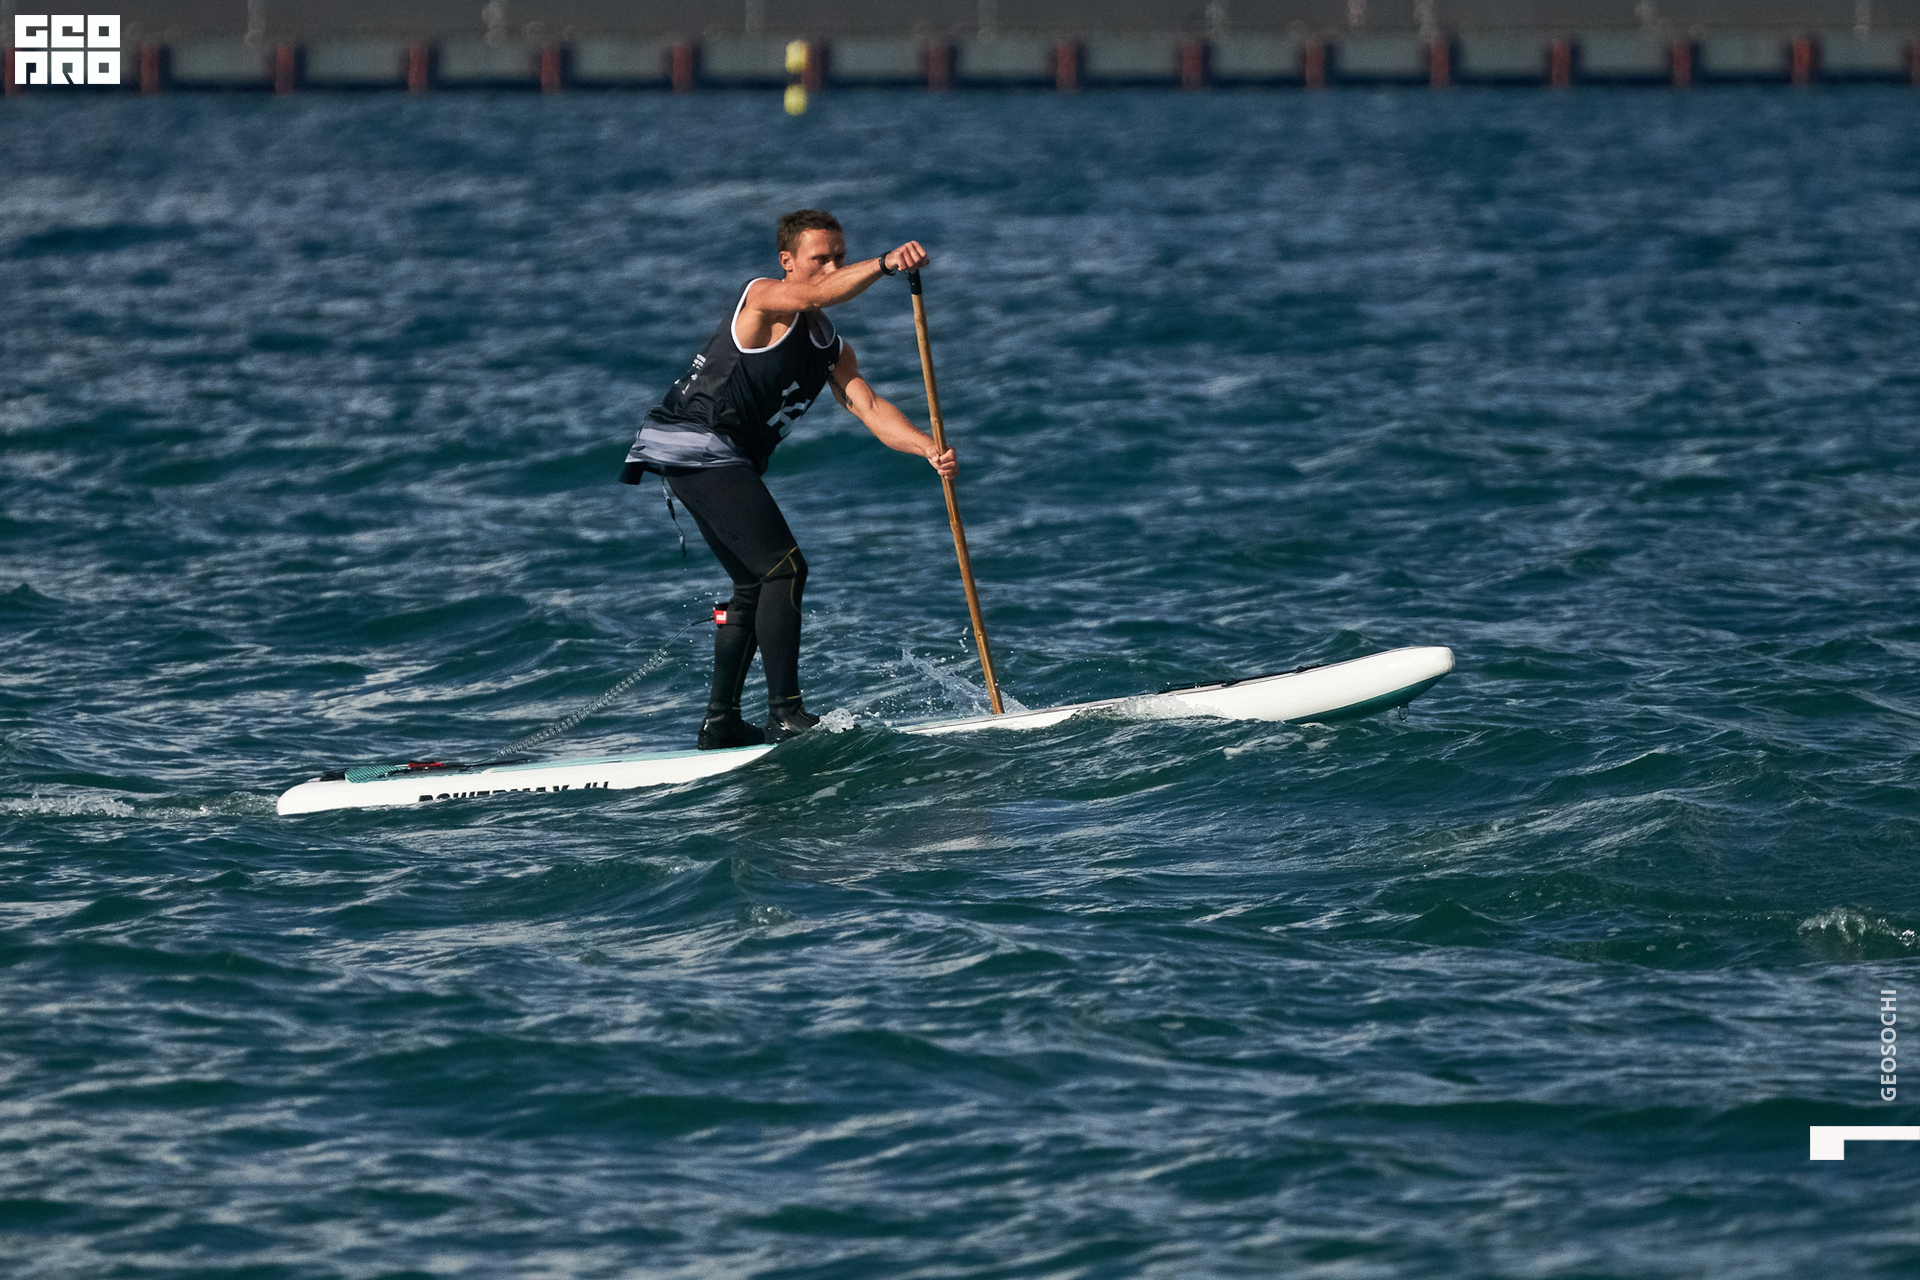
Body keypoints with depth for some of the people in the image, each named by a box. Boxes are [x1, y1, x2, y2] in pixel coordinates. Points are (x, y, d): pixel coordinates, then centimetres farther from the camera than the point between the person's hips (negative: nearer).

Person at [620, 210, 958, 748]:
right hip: (696, 442, -10)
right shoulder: (763, 299, -8)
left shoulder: (832, 351, 15)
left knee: (755, 585, 16)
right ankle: (785, 714, -20)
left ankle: (720, 723, 23)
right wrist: (884, 264, -45)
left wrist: (927, 446, -17)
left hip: (729, 461, 10)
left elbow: (870, 408, 1)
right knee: (784, 568, -16)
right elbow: (818, 294, -31)